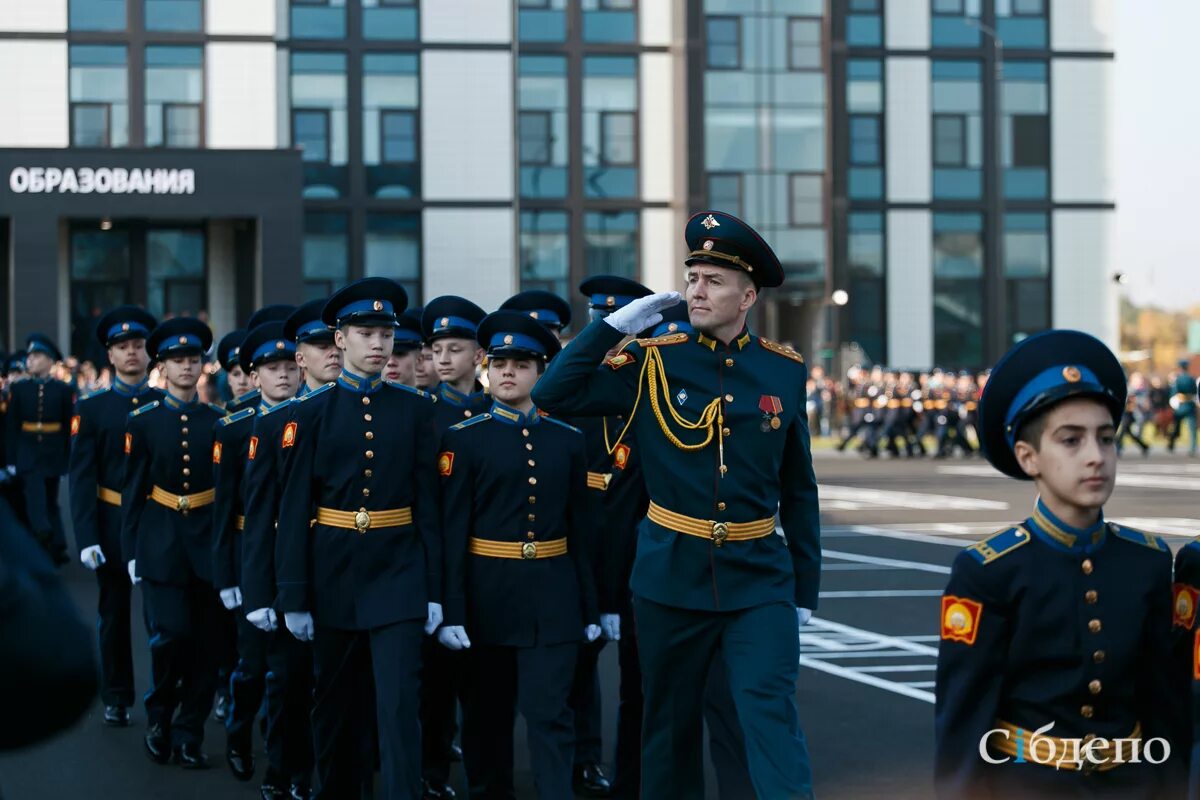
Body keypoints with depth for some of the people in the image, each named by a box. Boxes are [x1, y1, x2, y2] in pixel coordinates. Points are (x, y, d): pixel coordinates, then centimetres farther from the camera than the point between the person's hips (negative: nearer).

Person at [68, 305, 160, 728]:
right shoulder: (92, 409, 1)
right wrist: (86, 538, -12)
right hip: (112, 523, 0)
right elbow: (82, 478, -4)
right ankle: (117, 699, 17)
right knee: (114, 614, 8)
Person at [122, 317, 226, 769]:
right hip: (161, 543, -2)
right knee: (171, 633, -14)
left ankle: (189, 736, 12)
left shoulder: (219, 422, 5)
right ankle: (159, 715, 11)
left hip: (208, 542, 2)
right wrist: (130, 551, -1)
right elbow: (133, 491, 3)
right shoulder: (143, 422, 2)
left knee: (206, 644, 1)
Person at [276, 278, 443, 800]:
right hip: (334, 575, 1)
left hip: (398, 575, -1)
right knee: (337, 706, 13)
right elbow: (294, 509, -2)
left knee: (399, 707, -8)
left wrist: (434, 590, -1)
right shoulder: (312, 413, 0)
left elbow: (428, 502, 2)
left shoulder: (415, 410, 2)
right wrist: (294, 596, -6)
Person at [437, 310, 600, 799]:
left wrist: (589, 608, 6)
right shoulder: (463, 439, -2)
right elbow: (452, 530, -6)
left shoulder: (568, 439, 6)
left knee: (550, 714, -4)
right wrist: (452, 611, -11)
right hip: (487, 593, -1)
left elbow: (581, 528, 9)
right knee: (487, 715, 10)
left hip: (552, 596, 1)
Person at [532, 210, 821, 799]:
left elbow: (798, 489, 9)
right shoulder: (654, 362, -2)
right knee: (670, 727, 12)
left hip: (759, 579, 0)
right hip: (671, 576, 0)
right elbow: (553, 396, -9)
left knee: (773, 721, -11)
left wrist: (805, 589, 9)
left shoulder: (785, 371, 1)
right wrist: (615, 324, -14)